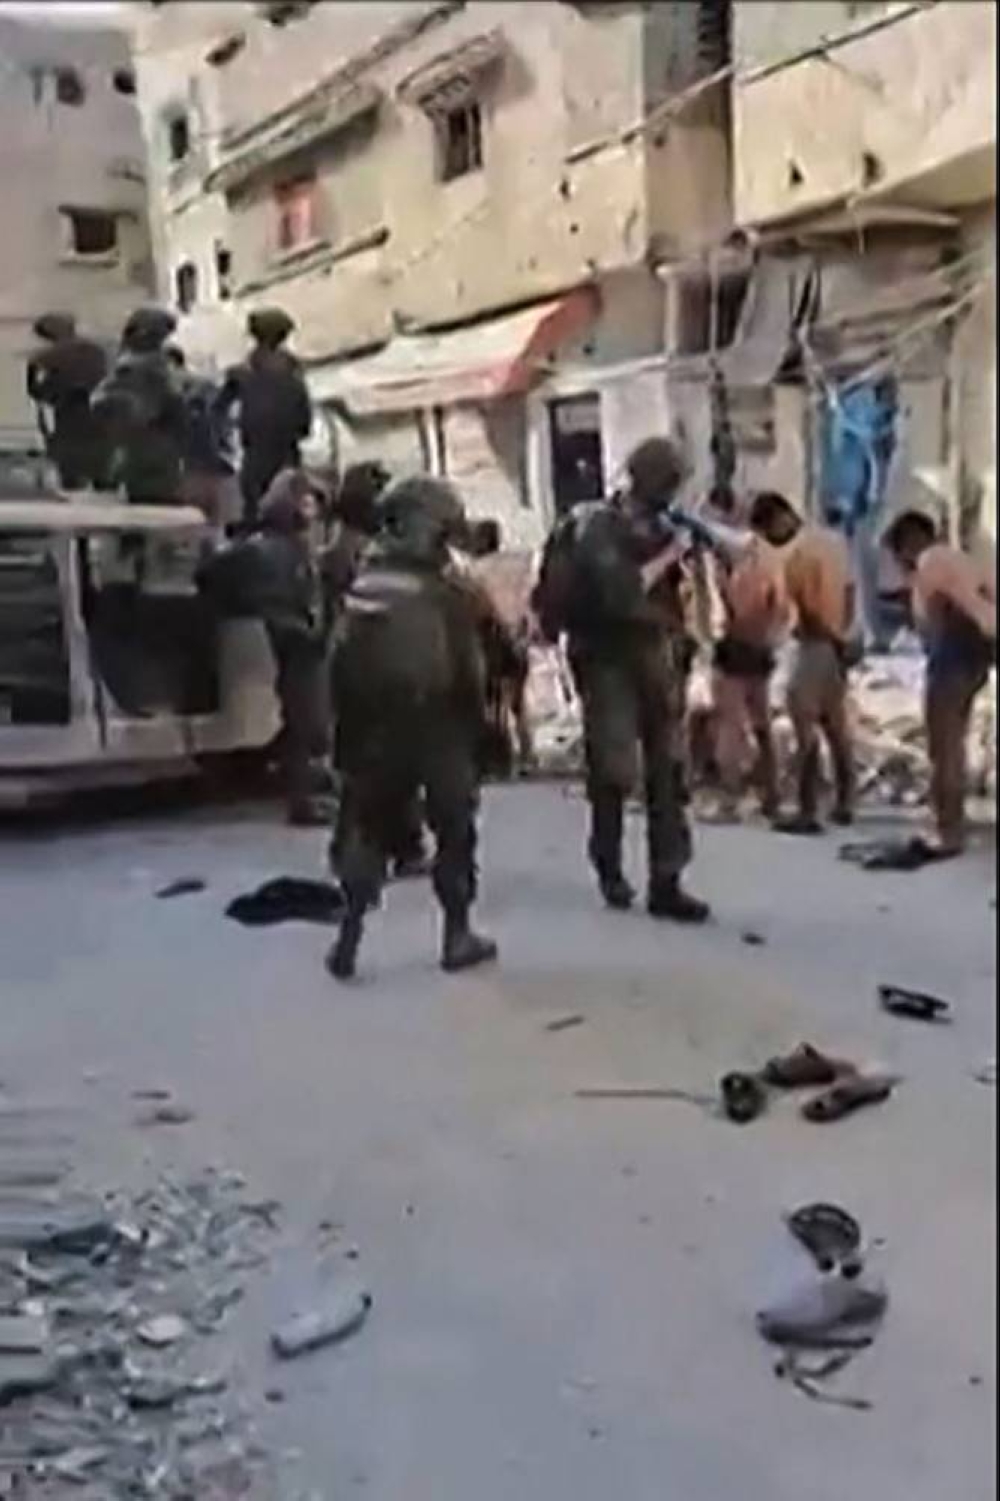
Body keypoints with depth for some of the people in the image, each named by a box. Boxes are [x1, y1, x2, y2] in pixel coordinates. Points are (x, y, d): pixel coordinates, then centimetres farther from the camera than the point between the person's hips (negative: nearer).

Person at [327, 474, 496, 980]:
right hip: (440, 727, -3)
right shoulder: (447, 592, -14)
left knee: (369, 830, 12)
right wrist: (476, 728, 1)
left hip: (376, 726, 4)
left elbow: (342, 664, 2)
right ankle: (457, 936, 15)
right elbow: (469, 671, -11)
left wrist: (348, 731, 10)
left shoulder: (363, 585, -1)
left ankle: (349, 937, 6)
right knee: (454, 830, 10)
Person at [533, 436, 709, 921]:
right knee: (614, 772, 0)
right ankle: (609, 869, 21)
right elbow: (619, 591, -25)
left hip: (659, 662, 6)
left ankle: (666, 883, 5)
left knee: (668, 773, 2)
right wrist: (668, 556, -17)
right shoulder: (598, 528, -11)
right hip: (610, 664, -6)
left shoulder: (659, 526, 11)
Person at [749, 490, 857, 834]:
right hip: (839, 645, 9)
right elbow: (849, 592, 13)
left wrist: (833, 639, -6)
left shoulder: (795, 552, -16)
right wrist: (842, 634, 13)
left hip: (815, 646, -8)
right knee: (836, 726, 15)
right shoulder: (834, 538, 10)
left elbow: (807, 610, -18)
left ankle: (808, 813, -3)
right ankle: (844, 803, 21)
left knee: (806, 731, -4)